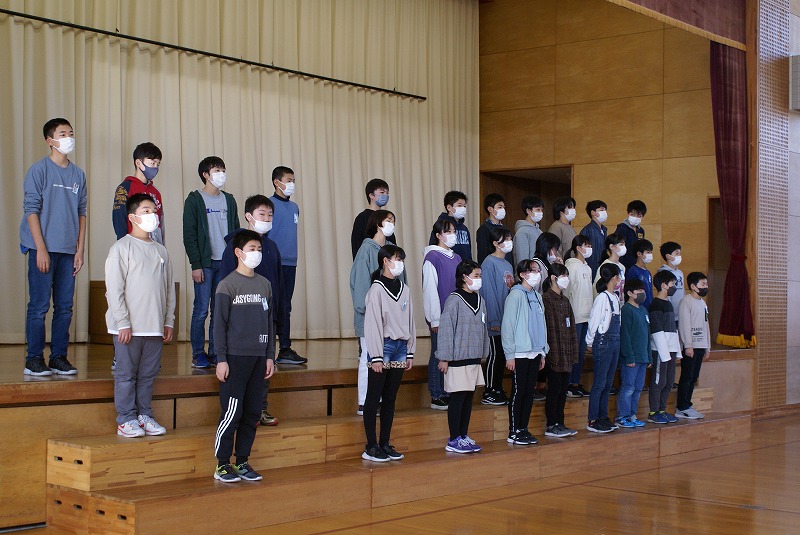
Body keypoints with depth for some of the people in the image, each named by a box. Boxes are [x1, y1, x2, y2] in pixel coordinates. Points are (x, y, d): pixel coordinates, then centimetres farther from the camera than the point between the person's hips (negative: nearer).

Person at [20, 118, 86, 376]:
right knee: (39, 306, -3)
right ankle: (34, 360, 4)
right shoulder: (39, 170, -2)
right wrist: (41, 249, -12)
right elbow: (31, 210, -6)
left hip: (68, 251, 5)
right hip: (44, 249, -5)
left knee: (65, 307, 6)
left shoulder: (78, 174, 12)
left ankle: (59, 358, 14)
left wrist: (80, 249, 8)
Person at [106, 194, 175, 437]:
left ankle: (144, 416, 19)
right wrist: (123, 323, -13)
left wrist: (169, 321, 11)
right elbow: (114, 289, -9)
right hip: (129, 327, -5)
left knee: (148, 374, 10)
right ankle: (126, 420, 9)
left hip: (155, 326, 5)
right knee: (126, 375, 1)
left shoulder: (161, 250, 13)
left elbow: (169, 288, 16)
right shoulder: (122, 248, -5)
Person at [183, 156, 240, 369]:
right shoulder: (195, 200, -1)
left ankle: (215, 352, 11)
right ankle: (198, 354, 2)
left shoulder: (229, 200, 14)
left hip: (226, 263, 5)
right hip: (205, 263, -5)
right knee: (201, 309, -5)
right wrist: (196, 265, -12)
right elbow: (189, 235, -5)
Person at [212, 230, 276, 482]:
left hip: (259, 357, 6)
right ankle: (222, 465, 3)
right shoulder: (227, 285, -4)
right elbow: (219, 324, -5)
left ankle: (242, 462, 16)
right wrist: (221, 359, -9)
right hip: (235, 357, -5)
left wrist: (270, 356, 12)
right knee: (232, 413, -6)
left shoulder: (265, 284, 12)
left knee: (252, 413, 7)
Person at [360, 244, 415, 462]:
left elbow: (409, 321, 14)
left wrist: (410, 351, 11)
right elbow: (372, 324, -12)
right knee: (374, 397, -1)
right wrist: (376, 357, -15)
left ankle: (385, 444, 16)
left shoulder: (404, 289, 11)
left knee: (390, 398, 10)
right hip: (383, 346, -6)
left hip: (400, 347, 6)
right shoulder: (377, 289, -8)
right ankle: (371, 447, 3)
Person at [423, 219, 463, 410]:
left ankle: (448, 393, 18)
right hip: (440, 316, -7)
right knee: (438, 355, -1)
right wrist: (435, 319, -14)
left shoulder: (456, 258, 14)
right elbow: (430, 290, -12)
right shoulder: (432, 257, -8)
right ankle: (436, 396, 6)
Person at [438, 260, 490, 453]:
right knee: (458, 397, -3)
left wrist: (483, 353, 15)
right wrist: (444, 358, -14)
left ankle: (464, 436, 20)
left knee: (469, 397, 12)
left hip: (474, 358, 8)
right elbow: (445, 329, -14)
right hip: (458, 358, -8)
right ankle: (454, 440, 4)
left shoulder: (479, 299, 11)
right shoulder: (455, 300, -12)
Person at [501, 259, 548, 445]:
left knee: (529, 391, 10)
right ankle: (513, 433, 6)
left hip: (535, 352, 7)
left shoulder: (537, 296, 12)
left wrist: (543, 352, 15)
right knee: (518, 392, -1)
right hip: (520, 353, -7)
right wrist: (510, 355, -14)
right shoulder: (516, 295, -11)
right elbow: (507, 325, -13)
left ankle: (523, 429, 18)